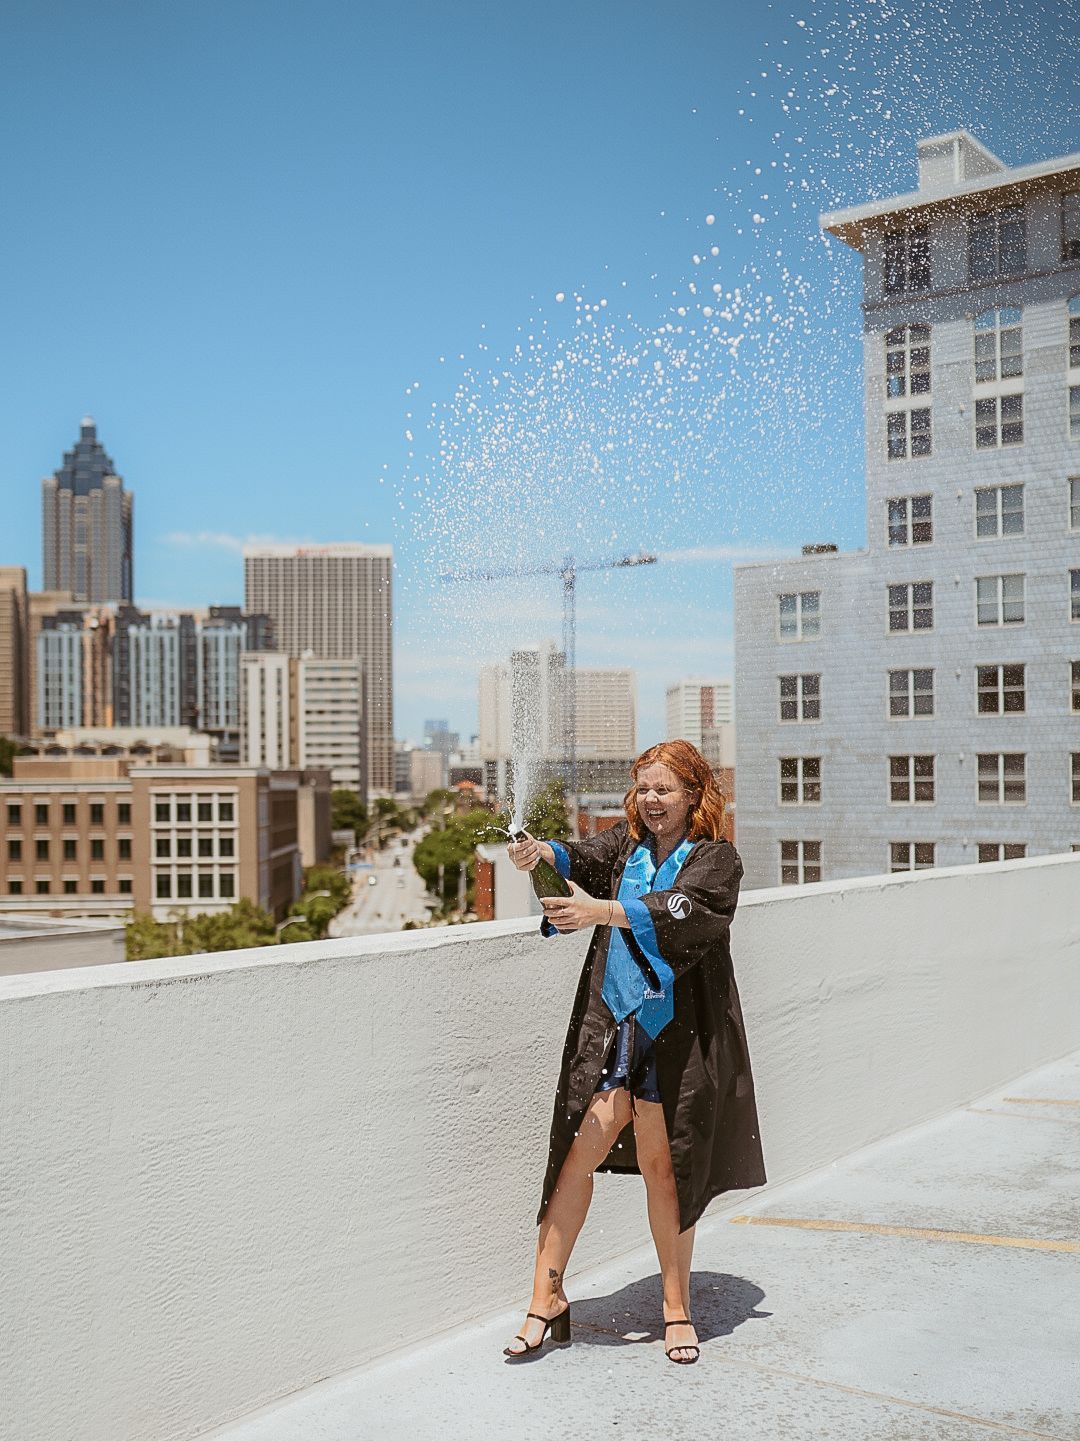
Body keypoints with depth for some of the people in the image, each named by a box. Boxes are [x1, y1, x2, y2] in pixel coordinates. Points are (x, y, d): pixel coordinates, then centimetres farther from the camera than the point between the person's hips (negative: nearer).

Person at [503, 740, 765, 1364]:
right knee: (581, 1150, -3)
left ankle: (678, 1307, 19)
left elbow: (681, 909, -20)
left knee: (661, 1164, 3)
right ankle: (548, 1300, 8)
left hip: (676, 1032, -3)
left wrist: (602, 910, -33)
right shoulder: (627, 843, 12)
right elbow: (583, 858, -7)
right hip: (611, 1023, 3)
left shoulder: (716, 858, -1)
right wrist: (542, 853, -29)